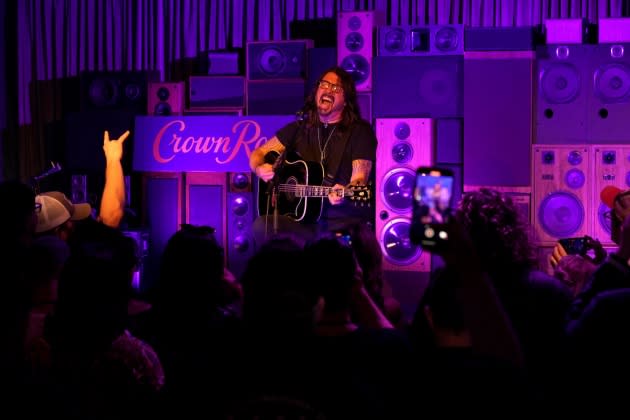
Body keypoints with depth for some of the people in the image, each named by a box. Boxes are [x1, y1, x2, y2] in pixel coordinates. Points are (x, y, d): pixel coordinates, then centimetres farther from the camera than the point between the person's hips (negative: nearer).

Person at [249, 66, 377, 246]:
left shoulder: (360, 131, 0)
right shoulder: (300, 128, 14)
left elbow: (359, 178, -11)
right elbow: (259, 153, 19)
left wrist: (344, 194, -34)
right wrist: (260, 169, -5)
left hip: (345, 222, -4)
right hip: (303, 219, 4)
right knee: (262, 226, -25)